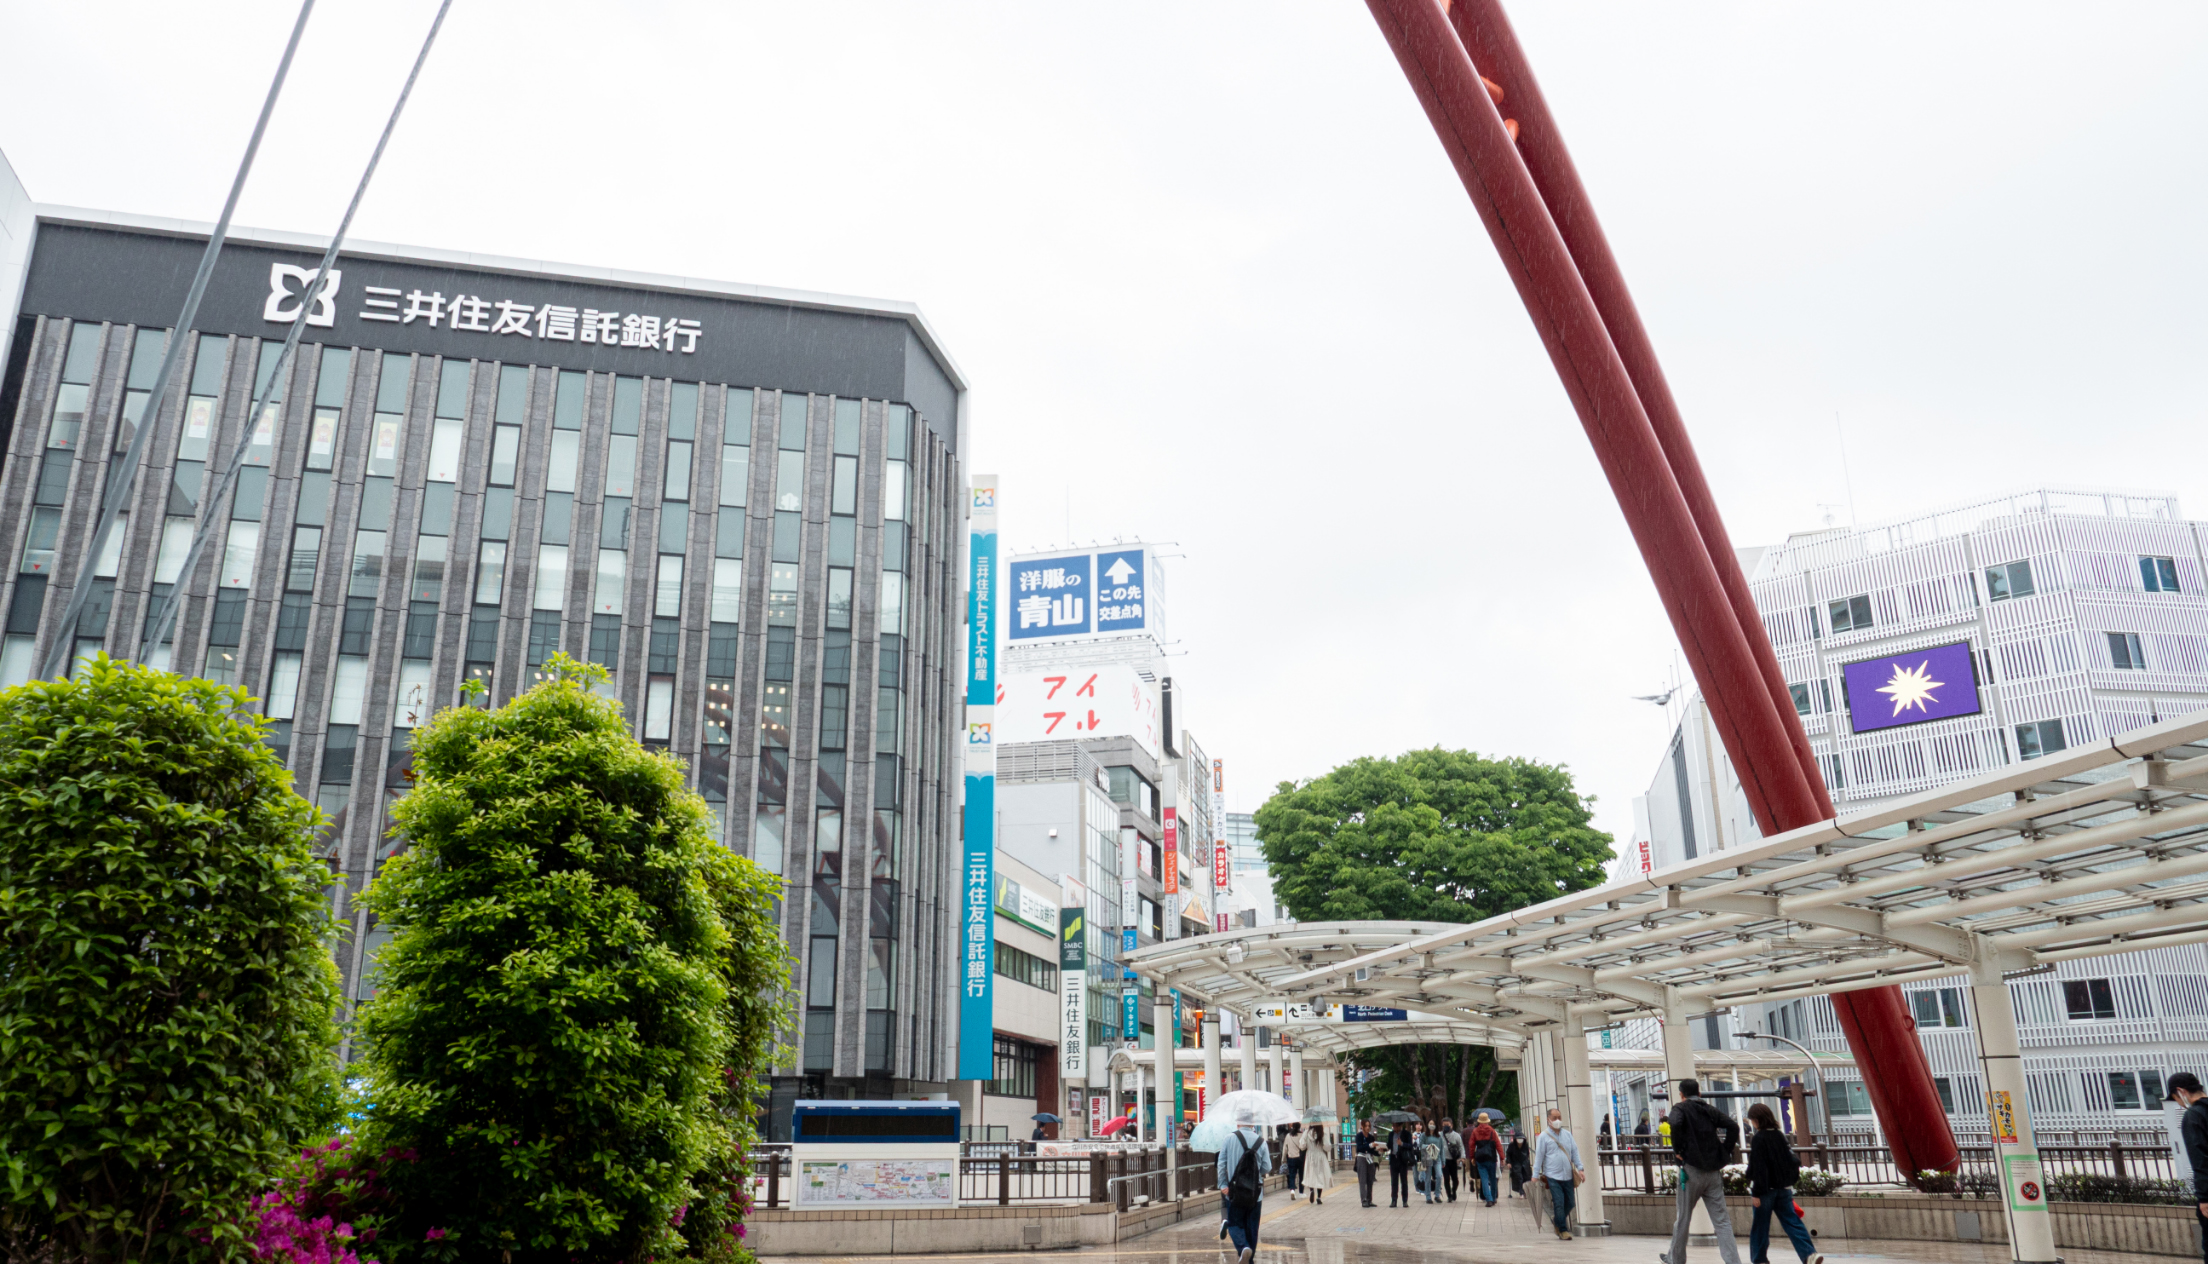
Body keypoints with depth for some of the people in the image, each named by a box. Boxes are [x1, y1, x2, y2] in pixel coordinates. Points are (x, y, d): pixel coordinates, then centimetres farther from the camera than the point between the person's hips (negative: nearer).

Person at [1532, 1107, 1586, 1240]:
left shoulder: (1567, 1135, 13)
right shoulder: (1544, 1136, -1)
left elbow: (1575, 1153, 15)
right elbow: (1539, 1157, -1)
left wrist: (1580, 1168, 4)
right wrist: (1535, 1175, -4)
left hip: (1568, 1176, 5)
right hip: (1552, 1176, -5)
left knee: (1569, 1203, 8)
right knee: (1559, 1203, -9)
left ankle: (1557, 1221, 31)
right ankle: (1562, 1230, 0)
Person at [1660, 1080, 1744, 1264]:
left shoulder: (1680, 1109, -1)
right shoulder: (1710, 1110, 12)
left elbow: (1675, 1124, -23)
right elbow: (1733, 1126, 0)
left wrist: (1678, 1150, -11)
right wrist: (1726, 1152, 4)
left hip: (1691, 1170, -4)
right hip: (1714, 1172, 4)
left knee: (1683, 1218, 10)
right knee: (1722, 1220, 4)